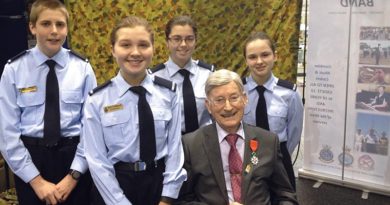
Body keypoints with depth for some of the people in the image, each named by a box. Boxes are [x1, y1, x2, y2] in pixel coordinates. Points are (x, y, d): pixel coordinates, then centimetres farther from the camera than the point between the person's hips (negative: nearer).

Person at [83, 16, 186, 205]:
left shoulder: (168, 93, -4)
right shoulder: (97, 100, -9)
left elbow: (174, 146, -4)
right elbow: (97, 160, -8)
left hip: (159, 182, 2)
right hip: (113, 185, -1)